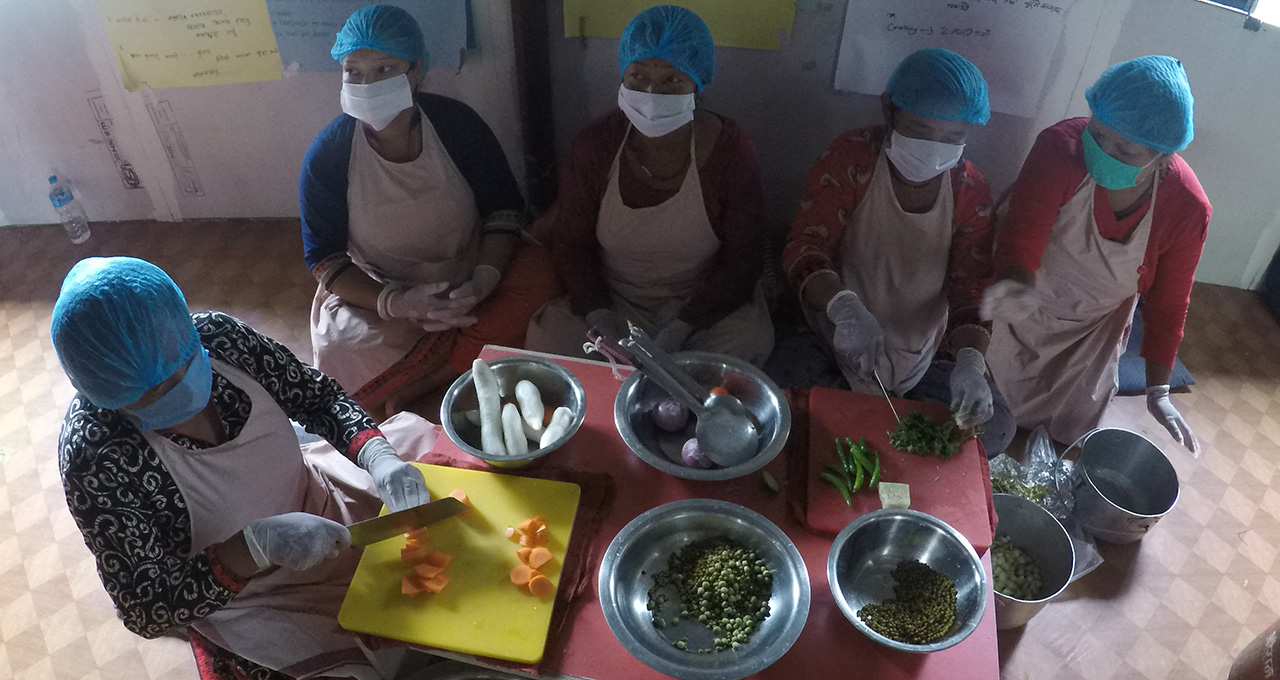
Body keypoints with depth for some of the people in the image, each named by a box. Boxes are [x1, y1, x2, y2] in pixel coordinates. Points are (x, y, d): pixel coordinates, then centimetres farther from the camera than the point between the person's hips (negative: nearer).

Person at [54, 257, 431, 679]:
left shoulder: (216, 335, -19)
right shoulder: (94, 460, -30)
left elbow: (319, 397, -7)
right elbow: (144, 611, -23)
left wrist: (378, 455, -26)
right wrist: (257, 546, -37)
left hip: (318, 504, 5)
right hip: (237, 594, -4)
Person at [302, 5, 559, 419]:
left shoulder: (457, 124, -12)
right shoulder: (327, 156, -14)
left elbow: (504, 209, -6)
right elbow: (323, 258, -9)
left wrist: (484, 279, -24)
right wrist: (396, 303, -26)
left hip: (466, 281, 2)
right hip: (374, 294, -2)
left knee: (538, 274, -27)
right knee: (347, 361, -31)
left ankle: (409, 389, -20)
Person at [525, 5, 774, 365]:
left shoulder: (731, 150, -14)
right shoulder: (594, 144, -10)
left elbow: (743, 259, -12)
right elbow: (571, 242, -4)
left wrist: (680, 329, -24)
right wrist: (599, 317, -21)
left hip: (702, 303, -1)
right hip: (612, 299, 1)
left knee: (749, 341, -30)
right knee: (547, 337, -25)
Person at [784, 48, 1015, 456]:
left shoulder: (970, 190, -1)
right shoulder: (851, 157, -12)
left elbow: (972, 287, -4)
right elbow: (804, 249, -20)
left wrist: (970, 360, -25)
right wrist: (844, 307, -42)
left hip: (923, 358, 4)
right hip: (838, 342, -3)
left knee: (994, 427, -10)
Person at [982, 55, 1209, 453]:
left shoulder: (1188, 209, -23)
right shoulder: (1060, 148, -32)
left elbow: (1168, 301, -9)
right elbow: (1019, 239, -32)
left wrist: (1158, 390, -8)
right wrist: (1019, 286, -56)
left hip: (1094, 331, 2)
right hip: (1026, 312, -2)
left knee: (1068, 434, 17)